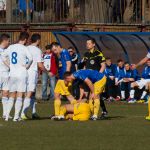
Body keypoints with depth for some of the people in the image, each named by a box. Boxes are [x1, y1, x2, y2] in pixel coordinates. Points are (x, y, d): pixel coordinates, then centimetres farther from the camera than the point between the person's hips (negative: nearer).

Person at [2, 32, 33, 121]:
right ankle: (16, 116, -8)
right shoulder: (24, 48, -8)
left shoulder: (11, 47, 8)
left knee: (12, 96, 14)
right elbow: (30, 58, -23)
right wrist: (27, 66, -7)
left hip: (12, 74, 5)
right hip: (22, 74, -5)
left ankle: (7, 116, 7)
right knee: (19, 96, -2)